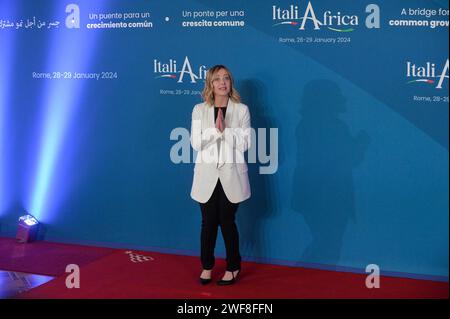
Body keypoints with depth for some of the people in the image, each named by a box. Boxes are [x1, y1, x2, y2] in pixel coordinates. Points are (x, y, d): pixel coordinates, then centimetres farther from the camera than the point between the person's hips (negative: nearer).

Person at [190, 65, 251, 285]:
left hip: (231, 174, -1)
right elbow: (195, 143, -6)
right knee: (208, 222, 6)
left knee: (227, 221, 4)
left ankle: (233, 267, 19)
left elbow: (246, 143, -7)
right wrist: (215, 129, -19)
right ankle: (207, 266, 22)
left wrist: (225, 130, -19)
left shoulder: (241, 110, 0)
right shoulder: (199, 110, 2)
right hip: (207, 174, 1)